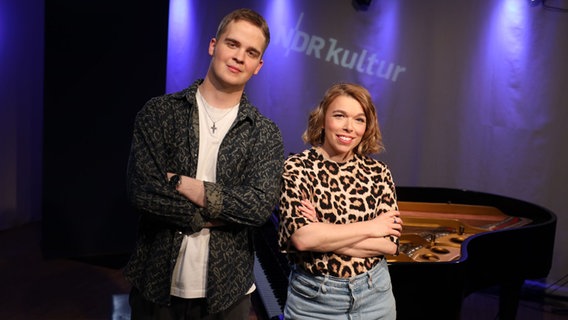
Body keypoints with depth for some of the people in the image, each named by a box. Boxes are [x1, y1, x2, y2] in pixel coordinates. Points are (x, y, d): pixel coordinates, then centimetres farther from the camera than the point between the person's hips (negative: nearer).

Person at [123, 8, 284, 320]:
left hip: (226, 290, 1)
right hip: (156, 284, 0)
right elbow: (143, 191, -14)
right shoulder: (159, 112, -3)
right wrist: (219, 214, -14)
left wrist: (183, 184, -17)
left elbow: (260, 206, -14)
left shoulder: (265, 134, 0)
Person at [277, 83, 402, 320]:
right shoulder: (296, 167, -10)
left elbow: (390, 243, -8)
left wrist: (323, 236, -18)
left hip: (374, 295, 2)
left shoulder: (378, 173, -3)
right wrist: (370, 227, -14)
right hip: (312, 299, -2)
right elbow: (301, 237, -22)